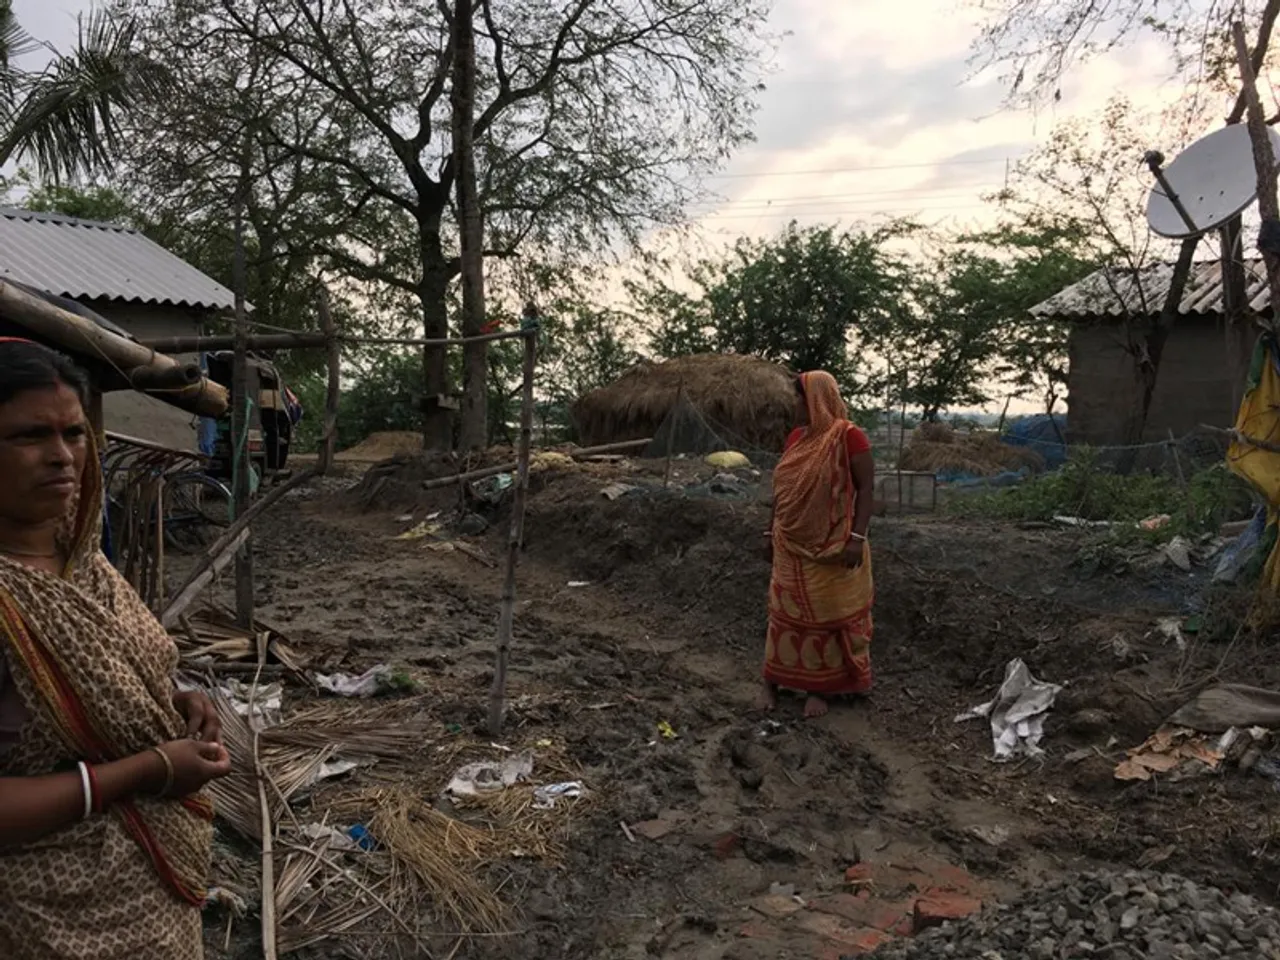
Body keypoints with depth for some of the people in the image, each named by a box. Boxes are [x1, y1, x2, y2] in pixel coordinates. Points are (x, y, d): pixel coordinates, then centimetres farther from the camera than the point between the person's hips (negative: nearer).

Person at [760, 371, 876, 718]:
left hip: (832, 547, -6)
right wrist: (771, 531, 12)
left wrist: (857, 537, -21)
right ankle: (772, 682, 20)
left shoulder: (849, 436, -13)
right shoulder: (795, 437, 8)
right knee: (786, 610, 11)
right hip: (792, 546, 6)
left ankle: (819, 689, 16)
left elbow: (866, 487, -15)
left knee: (827, 613, 6)